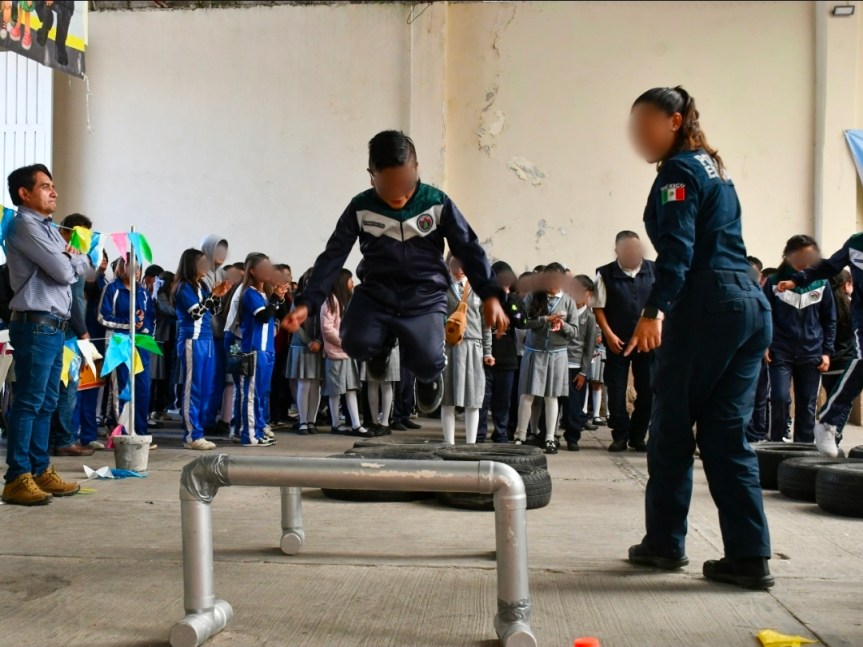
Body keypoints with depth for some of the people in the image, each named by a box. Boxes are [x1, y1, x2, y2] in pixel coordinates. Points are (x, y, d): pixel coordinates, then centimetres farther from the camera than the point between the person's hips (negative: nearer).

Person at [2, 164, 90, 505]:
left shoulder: (49, 229, 21)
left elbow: (84, 266, 19)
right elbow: (64, 272, -14)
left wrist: (71, 258, 0)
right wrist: (72, 260, 6)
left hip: (54, 326, 9)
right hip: (36, 325, -9)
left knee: (46, 403, 12)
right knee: (28, 403, -8)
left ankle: (41, 471, 18)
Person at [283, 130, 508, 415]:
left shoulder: (437, 203, -9)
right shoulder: (360, 208, -7)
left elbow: (469, 248, -4)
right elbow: (332, 256, -4)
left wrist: (490, 295, -16)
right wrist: (307, 303, -13)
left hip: (425, 297, -1)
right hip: (376, 292, 1)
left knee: (427, 363, -19)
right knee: (356, 343, -23)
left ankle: (430, 375, 23)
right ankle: (384, 343, 17)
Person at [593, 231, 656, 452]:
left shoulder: (654, 271, 0)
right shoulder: (605, 274, -3)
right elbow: (598, 308, -2)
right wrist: (609, 335, -9)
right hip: (618, 342, -1)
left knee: (647, 391, 4)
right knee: (616, 392, 1)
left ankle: (637, 436, 17)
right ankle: (620, 436, 13)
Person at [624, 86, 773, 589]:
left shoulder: (679, 171, -3)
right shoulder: (714, 169, 24)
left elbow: (678, 249, -16)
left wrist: (654, 311, -24)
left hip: (708, 306, -9)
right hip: (752, 305, 9)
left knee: (672, 426, 2)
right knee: (728, 433, 7)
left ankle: (666, 542, 11)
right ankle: (749, 557, 4)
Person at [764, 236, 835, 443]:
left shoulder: (821, 284, 2)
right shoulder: (774, 282, -3)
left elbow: (829, 320, 8)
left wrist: (827, 351, 3)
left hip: (811, 354, 2)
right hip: (780, 352, -2)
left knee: (807, 405, 5)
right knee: (780, 398, -13)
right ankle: (776, 445, 0)